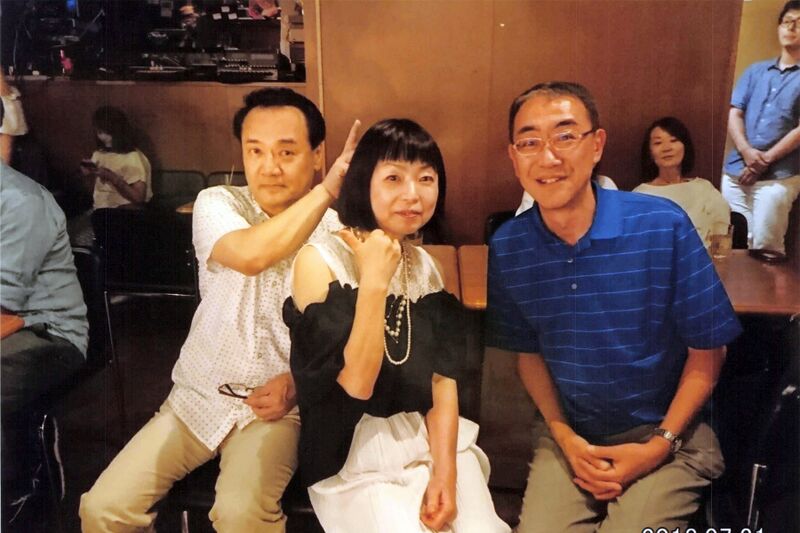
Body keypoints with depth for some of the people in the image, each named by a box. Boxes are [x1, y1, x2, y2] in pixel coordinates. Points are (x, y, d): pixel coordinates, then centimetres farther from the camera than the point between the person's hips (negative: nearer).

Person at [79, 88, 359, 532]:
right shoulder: (217, 204, -6)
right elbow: (250, 254, -30)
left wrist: (298, 381, -18)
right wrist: (329, 188, -27)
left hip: (276, 406, -2)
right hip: (197, 397, 2)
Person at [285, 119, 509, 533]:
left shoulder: (426, 265, 7)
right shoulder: (319, 261, -11)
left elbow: (443, 379, 2)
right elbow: (357, 383, -17)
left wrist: (445, 472, -9)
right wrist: (374, 281, -22)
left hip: (432, 439, 4)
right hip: (355, 457, -4)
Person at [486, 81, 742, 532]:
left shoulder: (664, 227, -16)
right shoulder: (507, 248, -7)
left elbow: (707, 349, -6)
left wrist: (660, 445, -11)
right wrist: (562, 434, -6)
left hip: (668, 432, -1)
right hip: (570, 434, 2)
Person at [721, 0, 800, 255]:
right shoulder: (755, 71, 15)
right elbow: (734, 114, 7)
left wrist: (765, 160, -11)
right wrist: (747, 152, -10)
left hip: (778, 177, -3)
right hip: (735, 172, 4)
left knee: (765, 247, -6)